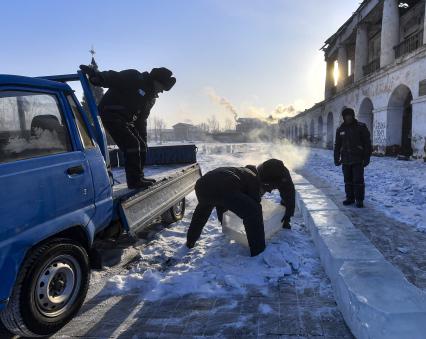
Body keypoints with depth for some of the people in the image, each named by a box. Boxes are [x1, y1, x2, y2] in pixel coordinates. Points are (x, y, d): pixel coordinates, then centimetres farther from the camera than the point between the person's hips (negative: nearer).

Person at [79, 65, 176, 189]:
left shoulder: (151, 98, 15)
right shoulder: (134, 79, -10)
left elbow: (141, 120, 18)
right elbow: (112, 78, -21)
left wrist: (143, 140, 16)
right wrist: (96, 75, -40)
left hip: (127, 120, 10)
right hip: (111, 115, -9)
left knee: (142, 146, 9)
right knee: (132, 144, -17)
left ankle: (139, 177, 20)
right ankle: (134, 180, -9)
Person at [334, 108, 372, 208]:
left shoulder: (361, 127, -2)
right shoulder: (340, 129, 9)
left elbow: (367, 143, -4)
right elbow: (337, 145, 15)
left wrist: (367, 158, -8)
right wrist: (336, 158, 10)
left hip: (358, 160, -4)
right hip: (346, 160, 4)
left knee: (358, 180, -4)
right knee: (348, 180, 9)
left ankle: (359, 200, 5)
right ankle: (350, 198, 20)